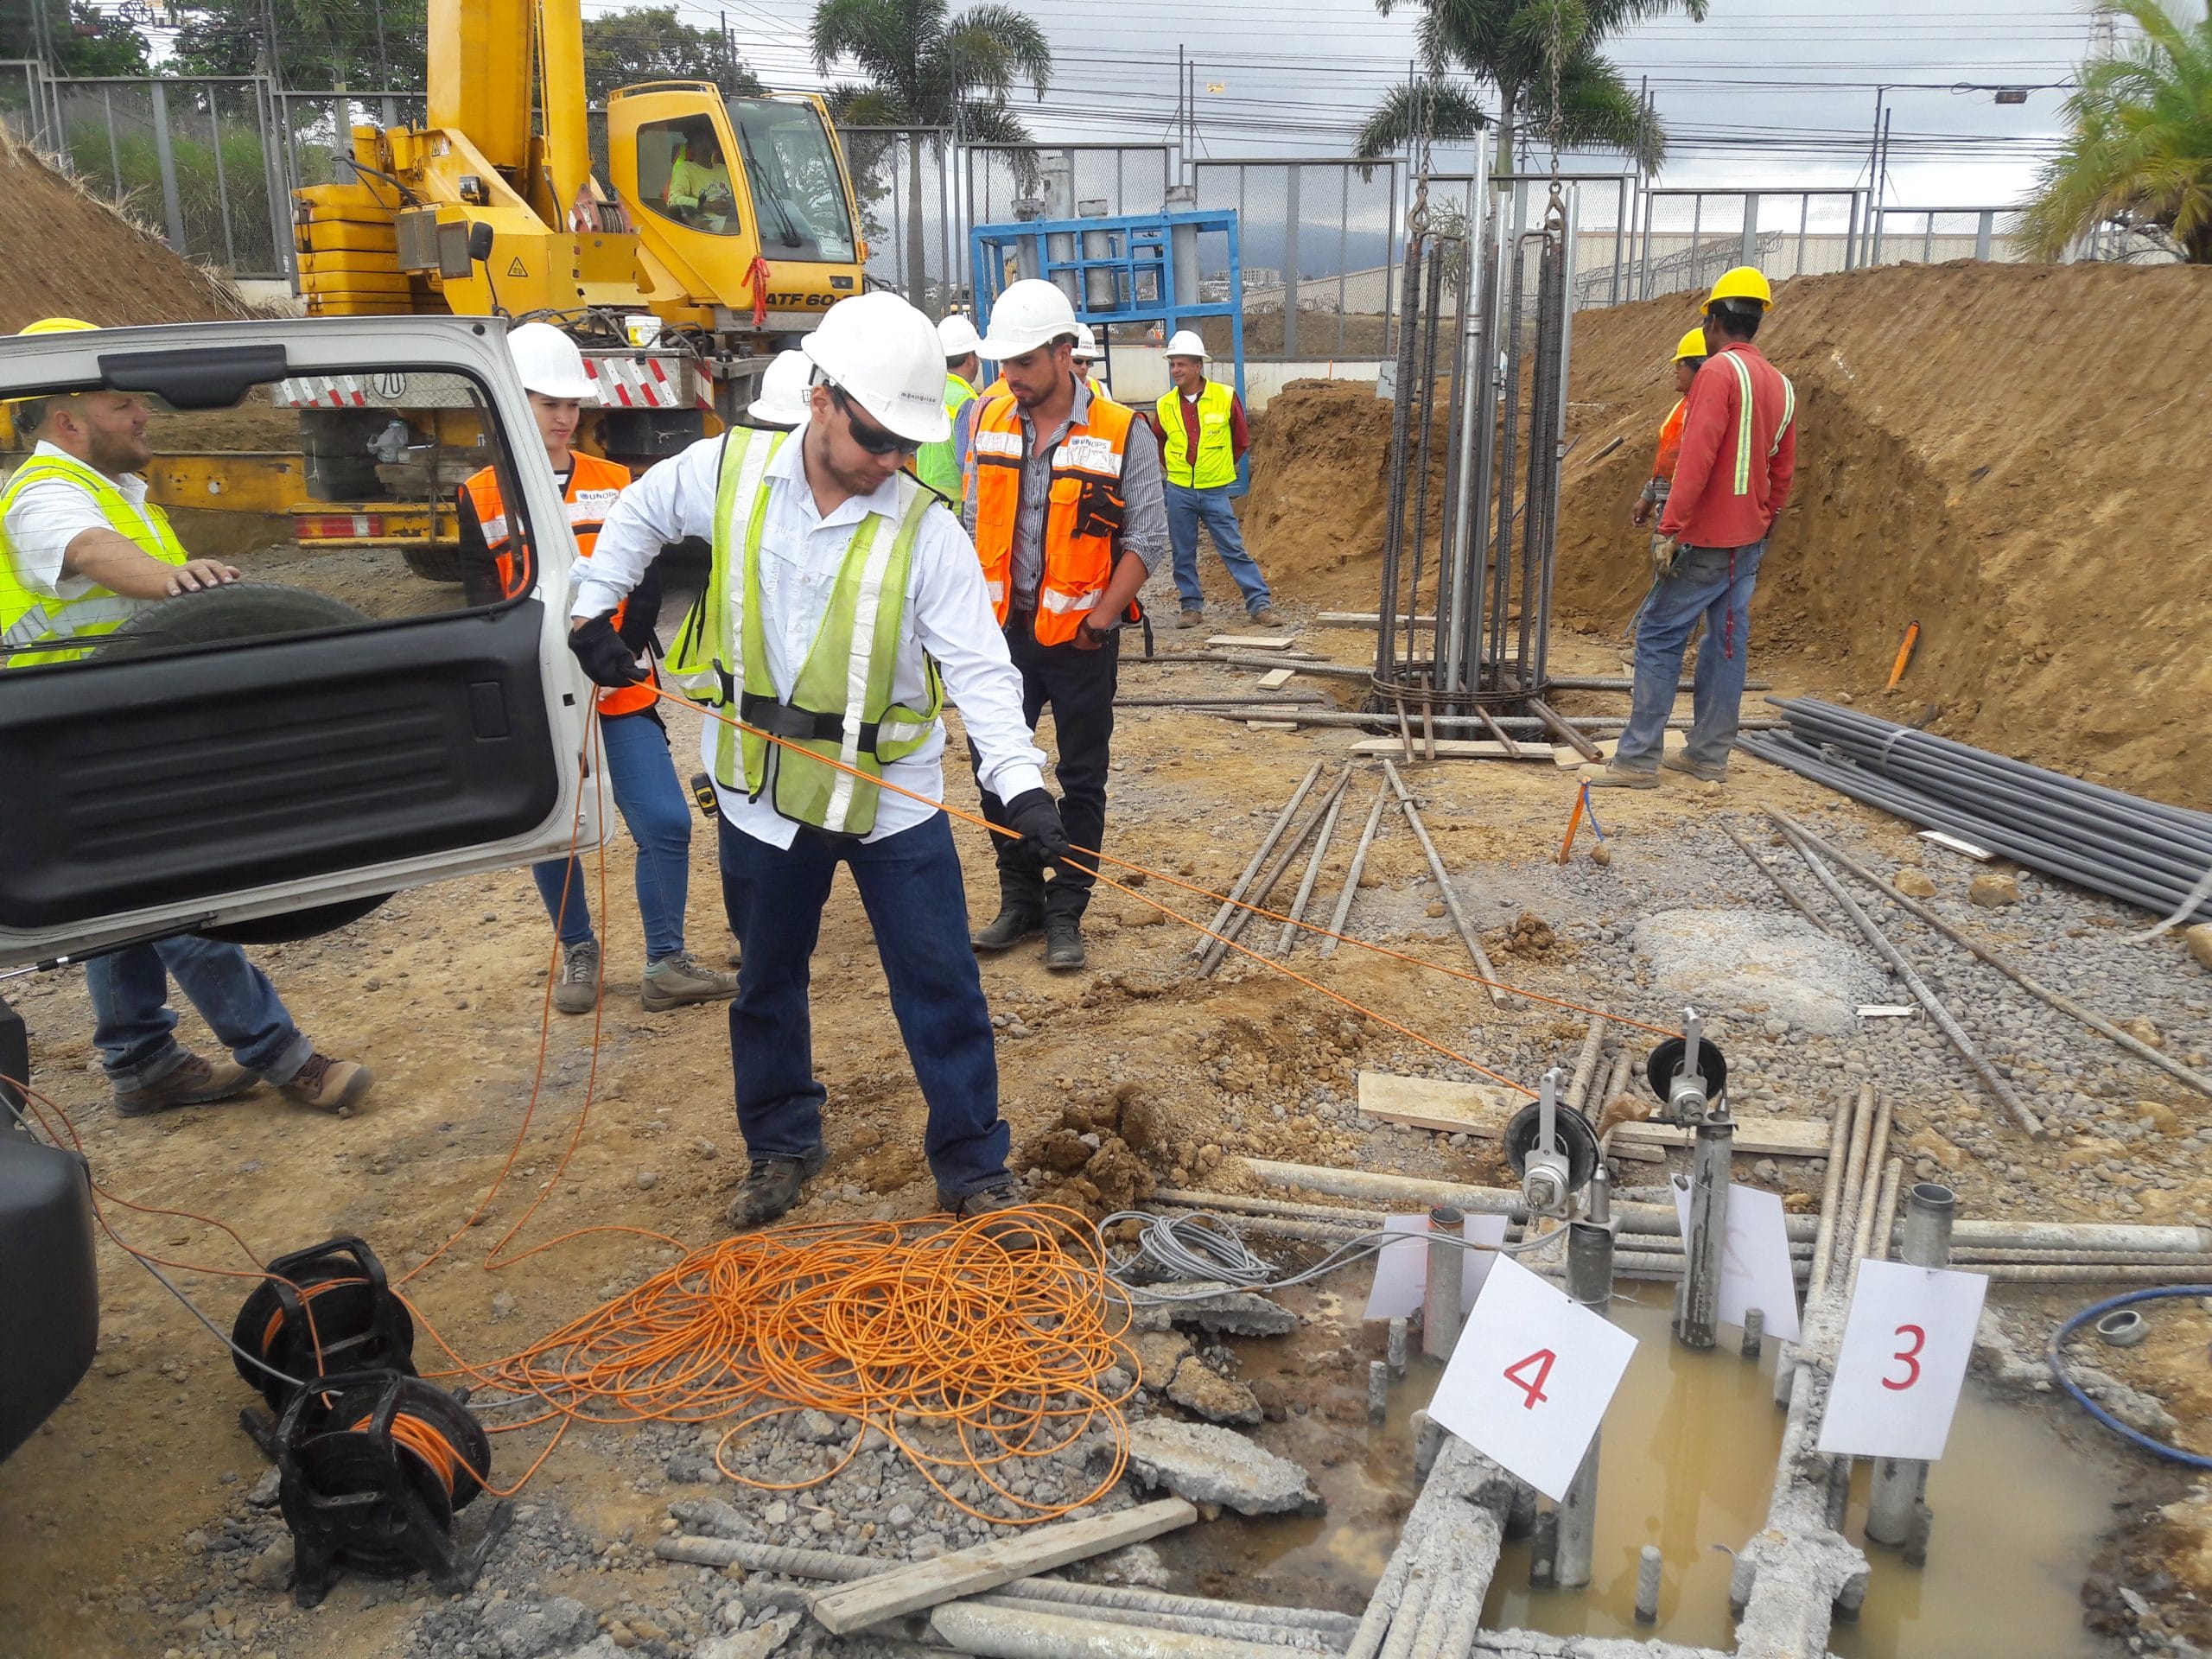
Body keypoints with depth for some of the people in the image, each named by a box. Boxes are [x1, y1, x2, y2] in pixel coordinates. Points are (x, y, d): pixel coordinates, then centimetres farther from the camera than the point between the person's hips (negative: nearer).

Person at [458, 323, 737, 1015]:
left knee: (666, 823, -6)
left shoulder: (617, 485, 5)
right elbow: (484, 607, -3)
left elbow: (645, 588, 1)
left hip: (621, 691, 1)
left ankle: (666, 963, 8)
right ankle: (579, 953, 31)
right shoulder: (482, 498, 0)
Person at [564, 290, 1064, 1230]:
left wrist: (1021, 783, -33)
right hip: (763, 790, 3)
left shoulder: (926, 530, -15)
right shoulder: (728, 472, -7)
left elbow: (980, 668, -20)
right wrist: (593, 611, 10)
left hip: (893, 795, -2)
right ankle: (782, 1147, 39)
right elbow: (637, 516, 14)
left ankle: (974, 1169, 20)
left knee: (941, 986, 3)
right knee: (767, 982, 18)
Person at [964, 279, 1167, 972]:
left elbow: (1147, 539, -8)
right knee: (995, 767, 9)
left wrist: (1100, 620, -13)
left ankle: (1065, 913, 18)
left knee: (1082, 780, 6)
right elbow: (977, 522, 11)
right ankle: (1019, 900, 25)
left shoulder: (1120, 433, -10)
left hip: (1081, 637, -4)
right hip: (1005, 630, 4)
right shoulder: (990, 423, 3)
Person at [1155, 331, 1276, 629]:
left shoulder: (1225, 397, -6)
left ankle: (1260, 603, 5)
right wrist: (1174, 468, 12)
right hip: (1179, 491, 2)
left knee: (1233, 548, -1)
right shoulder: (1164, 405, 0)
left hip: (1215, 490, -2)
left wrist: (1222, 467, 12)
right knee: (1183, 553, 7)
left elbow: (1242, 439, 7)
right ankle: (1192, 606, 18)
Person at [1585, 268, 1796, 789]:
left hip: (1707, 539, -8)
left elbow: (1696, 458, -21)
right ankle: (1709, 755, 15)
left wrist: (1668, 530, -22)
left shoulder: (1719, 371, -13)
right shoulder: (1781, 385, 13)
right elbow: (1782, 472, 17)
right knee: (1727, 642, 10)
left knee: (1659, 636, -4)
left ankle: (1638, 759, -4)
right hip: (1748, 540, 8)